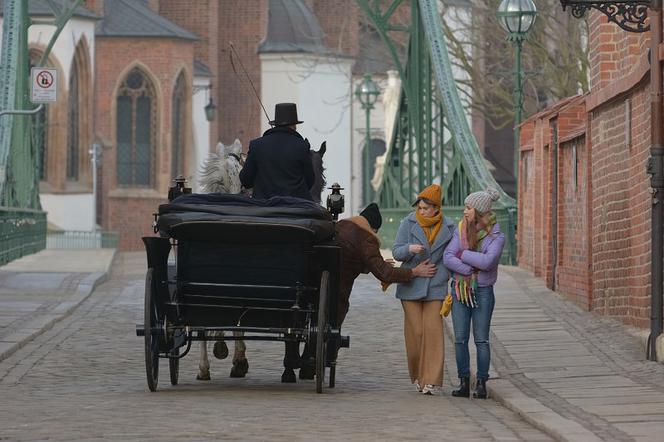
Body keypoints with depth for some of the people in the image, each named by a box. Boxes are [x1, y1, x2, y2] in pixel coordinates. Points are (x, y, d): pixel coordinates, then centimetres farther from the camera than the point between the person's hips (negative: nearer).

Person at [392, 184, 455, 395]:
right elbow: (396, 252, 1)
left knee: (433, 331, -8)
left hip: (435, 288, 0)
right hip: (411, 286, 0)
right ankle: (417, 375, 16)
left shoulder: (448, 227, 4)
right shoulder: (408, 223, 1)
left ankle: (431, 380, -8)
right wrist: (410, 249, -21)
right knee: (415, 332, -1)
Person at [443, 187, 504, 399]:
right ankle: (464, 383, 6)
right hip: (460, 289, 3)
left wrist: (463, 254, -11)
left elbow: (487, 261, -20)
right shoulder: (461, 231, 5)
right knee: (460, 339, 1)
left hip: (483, 292, -3)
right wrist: (471, 270, -14)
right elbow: (447, 258, -5)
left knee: (481, 340, -2)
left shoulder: (496, 236, -5)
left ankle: (481, 384, 3)